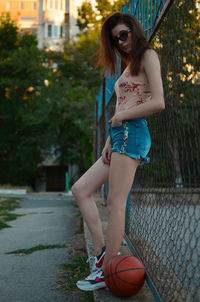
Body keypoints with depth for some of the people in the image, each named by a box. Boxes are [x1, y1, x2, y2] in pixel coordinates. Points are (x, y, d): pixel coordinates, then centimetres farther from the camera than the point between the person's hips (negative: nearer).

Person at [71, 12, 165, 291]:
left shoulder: (148, 56, 0)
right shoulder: (129, 66, 26)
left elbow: (158, 102, -13)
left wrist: (120, 116, -6)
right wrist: (109, 143, 8)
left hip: (132, 133, -10)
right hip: (120, 136, 10)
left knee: (115, 203, -11)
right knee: (80, 189, 6)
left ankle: (107, 272, -6)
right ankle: (102, 251, 3)